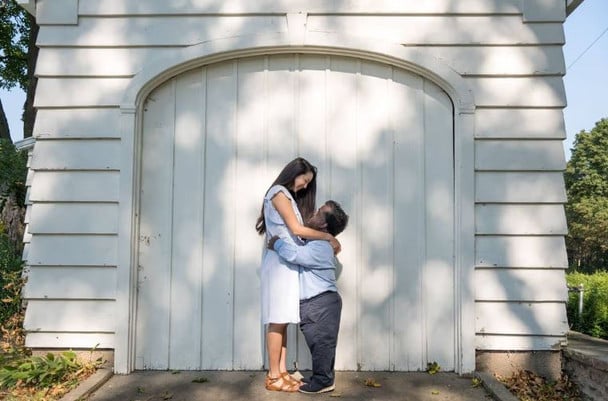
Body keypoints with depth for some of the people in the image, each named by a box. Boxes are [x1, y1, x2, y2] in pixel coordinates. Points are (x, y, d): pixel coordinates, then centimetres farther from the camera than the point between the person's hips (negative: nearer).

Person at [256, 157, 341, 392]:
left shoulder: (289, 196, 23)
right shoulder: (278, 193, -5)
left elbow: (296, 232, 14)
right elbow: (297, 229, -12)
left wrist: (323, 238, 3)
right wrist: (329, 237, -5)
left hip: (287, 263, 9)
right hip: (279, 263, -9)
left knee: (282, 320, 7)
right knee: (277, 320, -6)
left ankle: (281, 373, 11)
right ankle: (273, 377, 0)